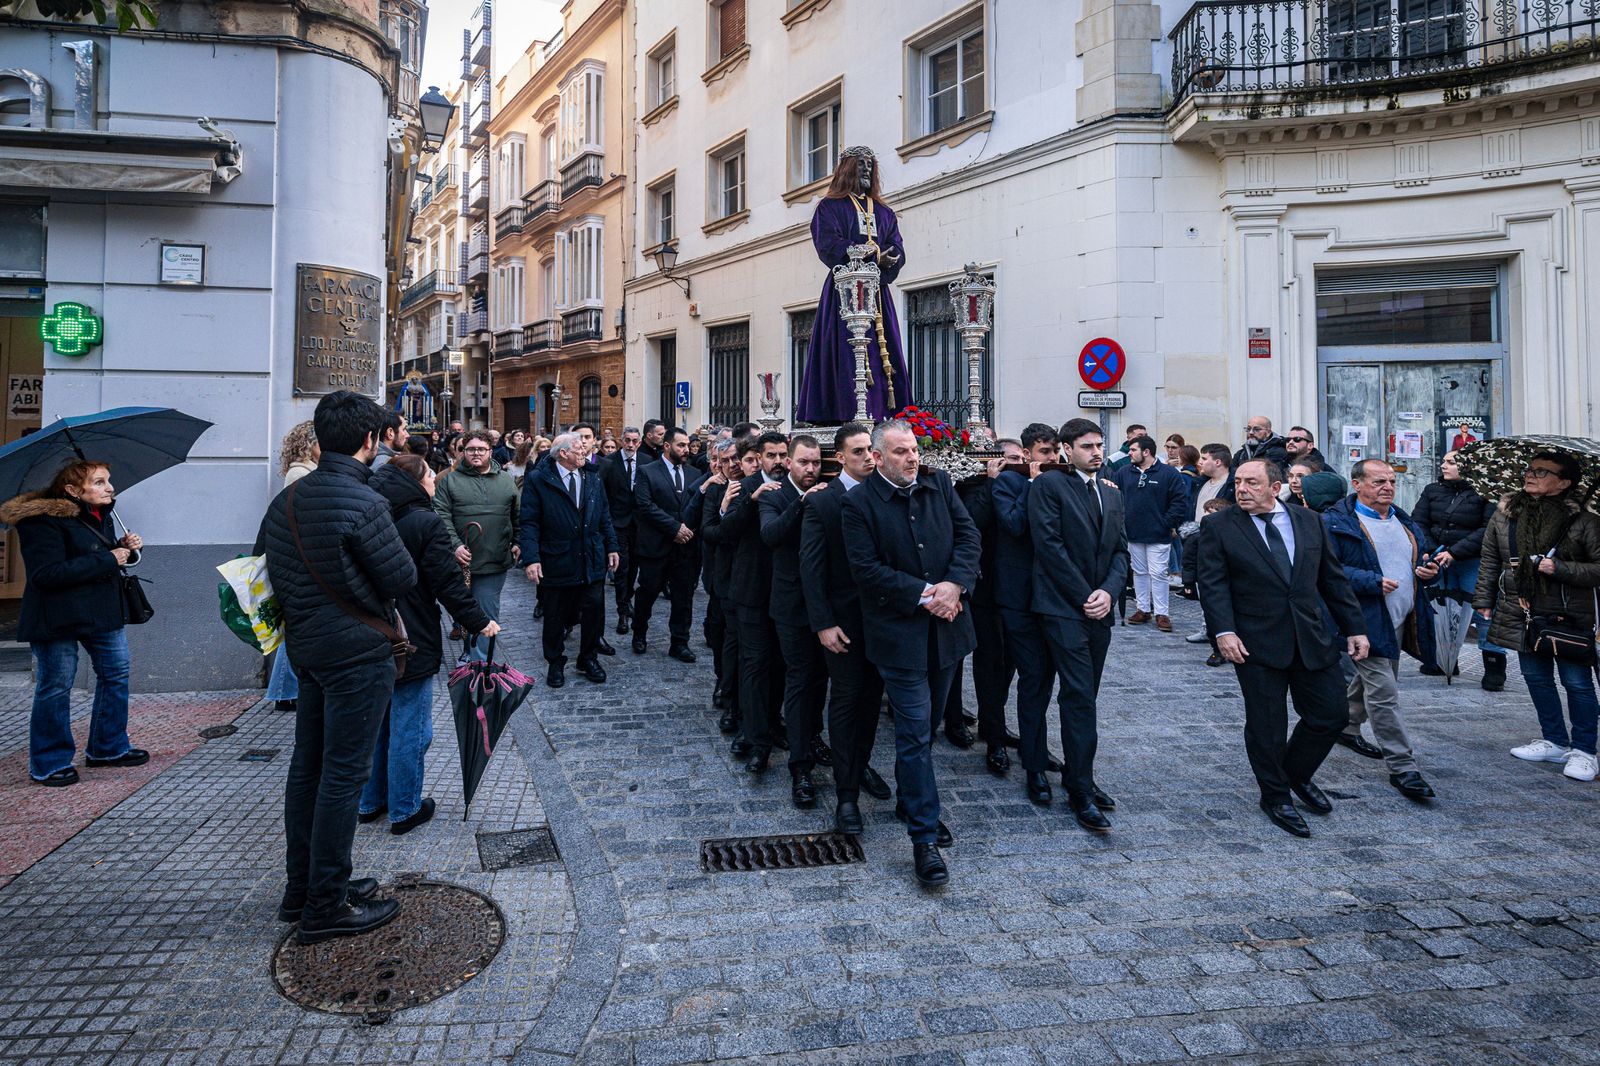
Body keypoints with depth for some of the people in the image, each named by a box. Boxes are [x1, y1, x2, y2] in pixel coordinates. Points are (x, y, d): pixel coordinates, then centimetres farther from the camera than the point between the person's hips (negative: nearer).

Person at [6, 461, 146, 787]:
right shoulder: (43, 521, -17)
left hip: (103, 611, 8)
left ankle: (108, 748, 28)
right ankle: (49, 763, 16)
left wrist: (127, 548, 0)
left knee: (116, 674, 13)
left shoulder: (102, 515, 8)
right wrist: (107, 559, -25)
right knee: (55, 687, 1)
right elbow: (46, 574, -25)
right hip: (58, 618, -8)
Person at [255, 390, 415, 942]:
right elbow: (403, 579, -13)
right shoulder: (364, 504, -20)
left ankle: (301, 886, 29)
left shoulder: (288, 498, 5)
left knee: (308, 764, 16)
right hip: (358, 652, -8)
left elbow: (262, 560, 14)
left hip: (306, 645, 8)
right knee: (344, 773, -1)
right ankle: (326, 906, 9)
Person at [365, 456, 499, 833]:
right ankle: (404, 810, 15)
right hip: (412, 644, -7)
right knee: (409, 730, 5)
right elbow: (448, 584, -18)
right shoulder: (426, 523, -16)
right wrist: (479, 622, -8)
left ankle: (370, 802, 31)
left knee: (376, 723, 20)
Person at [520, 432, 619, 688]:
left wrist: (611, 547, 7)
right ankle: (555, 664, 27)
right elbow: (529, 522, -11)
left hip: (592, 561, 4)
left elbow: (604, 517, 12)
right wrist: (531, 558, -19)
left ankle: (589, 659, 26)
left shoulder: (593, 478, 8)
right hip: (556, 563, -4)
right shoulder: (538, 480, -7)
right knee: (555, 617, 9)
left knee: (594, 612, 7)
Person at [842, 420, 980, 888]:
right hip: (900, 632, -5)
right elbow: (865, 567, -14)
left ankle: (910, 801, 38)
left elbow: (968, 536, 3)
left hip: (945, 625, 5)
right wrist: (922, 595, -17)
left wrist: (955, 584, -13)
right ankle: (924, 837, 3)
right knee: (915, 733, -4)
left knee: (923, 726, 18)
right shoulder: (860, 502, -9)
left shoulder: (939, 484, 6)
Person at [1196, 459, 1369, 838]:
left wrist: (1355, 628, 7)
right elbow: (1212, 584, -9)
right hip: (1256, 645, -4)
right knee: (1266, 725, 5)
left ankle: (1297, 774, 33)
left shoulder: (1310, 522, 8)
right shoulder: (1218, 527, -4)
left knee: (1331, 714, 8)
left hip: (1311, 639, 4)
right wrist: (1223, 631, -20)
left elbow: (1333, 579, 11)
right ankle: (1276, 797, 24)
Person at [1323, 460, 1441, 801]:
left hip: (1401, 621, 8)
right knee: (1384, 693, -8)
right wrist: (1373, 582, -25)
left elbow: (1425, 557, 26)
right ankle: (1402, 767, -2)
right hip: (1366, 621, -8)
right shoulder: (1335, 522, -11)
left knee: (1369, 679, 21)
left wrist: (1430, 571, 3)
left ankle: (1347, 725, 43)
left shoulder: (1404, 522, 15)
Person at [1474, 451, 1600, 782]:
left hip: (1569, 617, -4)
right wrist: (1484, 601, 8)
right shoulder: (1505, 515, 2)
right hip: (1522, 614, 5)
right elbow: (1490, 561, 9)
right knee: (1536, 678, 15)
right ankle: (1555, 742, 30)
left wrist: (1561, 568, -22)